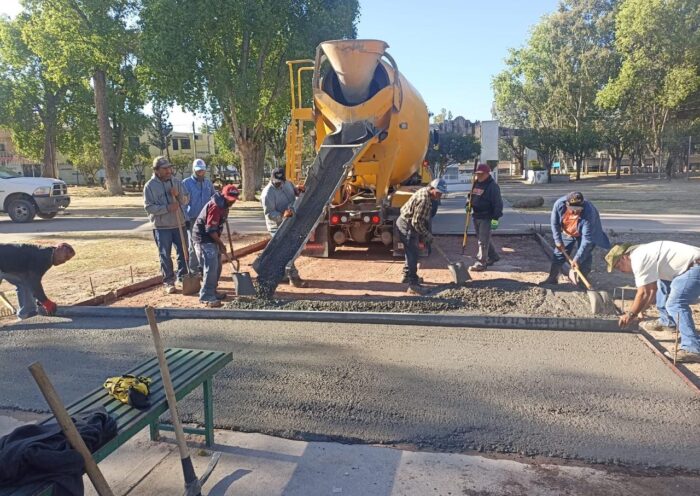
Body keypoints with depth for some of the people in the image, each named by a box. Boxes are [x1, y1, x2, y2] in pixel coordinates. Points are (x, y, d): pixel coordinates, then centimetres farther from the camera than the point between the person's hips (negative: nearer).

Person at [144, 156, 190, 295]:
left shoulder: (176, 182, 5)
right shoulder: (150, 185, -7)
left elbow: (186, 200, 6)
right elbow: (148, 207, -11)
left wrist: (178, 195, -15)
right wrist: (167, 208, -21)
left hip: (179, 224, 4)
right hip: (161, 226, -4)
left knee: (183, 252, 10)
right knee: (165, 255, 1)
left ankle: (183, 277, 25)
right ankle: (168, 281, 10)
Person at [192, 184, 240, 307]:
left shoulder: (223, 206, 9)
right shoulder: (215, 206, -22)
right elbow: (211, 230, -23)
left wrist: (220, 244, 14)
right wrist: (221, 244, -14)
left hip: (211, 239, 10)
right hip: (203, 239, -10)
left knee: (217, 267, 15)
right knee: (211, 267, -13)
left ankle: (212, 292, 26)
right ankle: (206, 297, -6)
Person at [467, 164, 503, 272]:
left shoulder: (493, 186, -12)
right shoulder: (476, 184, 13)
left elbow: (498, 203, -16)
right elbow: (471, 196, 26)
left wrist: (495, 218, -21)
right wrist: (468, 204, 6)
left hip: (486, 217, -9)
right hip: (476, 216, 9)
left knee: (483, 241, -7)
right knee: (481, 239, 18)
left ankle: (481, 263, -2)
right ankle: (493, 256, 34)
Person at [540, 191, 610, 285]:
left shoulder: (588, 213, -42)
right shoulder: (559, 204, -34)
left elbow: (587, 239, -39)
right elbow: (554, 223, -15)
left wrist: (578, 258, -39)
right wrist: (558, 240, -16)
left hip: (587, 233, -3)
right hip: (567, 233, 4)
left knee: (584, 257, -10)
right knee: (559, 252, 5)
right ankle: (552, 278, 15)